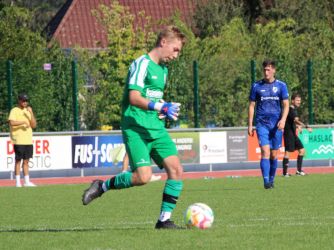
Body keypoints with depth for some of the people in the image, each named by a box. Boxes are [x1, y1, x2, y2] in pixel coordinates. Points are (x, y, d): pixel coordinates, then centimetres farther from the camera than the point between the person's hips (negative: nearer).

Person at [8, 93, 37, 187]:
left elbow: (34, 125, 9)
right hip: (18, 140, -6)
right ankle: (18, 182, -1)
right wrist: (24, 122, -20)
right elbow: (11, 122, -19)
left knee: (26, 161, 8)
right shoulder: (14, 111, -3)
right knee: (18, 161, -3)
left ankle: (27, 181, 11)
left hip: (28, 141, 6)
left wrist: (31, 113, -1)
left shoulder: (27, 111, 15)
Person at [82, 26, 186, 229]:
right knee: (143, 176, -20)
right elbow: (134, 98, -20)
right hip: (136, 128, -8)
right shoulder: (142, 64, -10)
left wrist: (167, 109, 13)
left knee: (176, 170, -8)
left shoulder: (163, 69, 18)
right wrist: (161, 107, -27)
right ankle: (102, 186, 4)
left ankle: (164, 219, -1)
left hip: (157, 128, 8)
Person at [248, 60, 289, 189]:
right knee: (265, 151, -15)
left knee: (274, 155, 6)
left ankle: (272, 180, 20)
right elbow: (251, 106, 9)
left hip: (276, 125, 1)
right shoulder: (256, 86, 5)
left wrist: (283, 120, -13)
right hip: (262, 124, -1)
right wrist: (250, 125, 3)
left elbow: (286, 105, 4)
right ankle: (266, 181, -20)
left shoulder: (281, 86, 6)